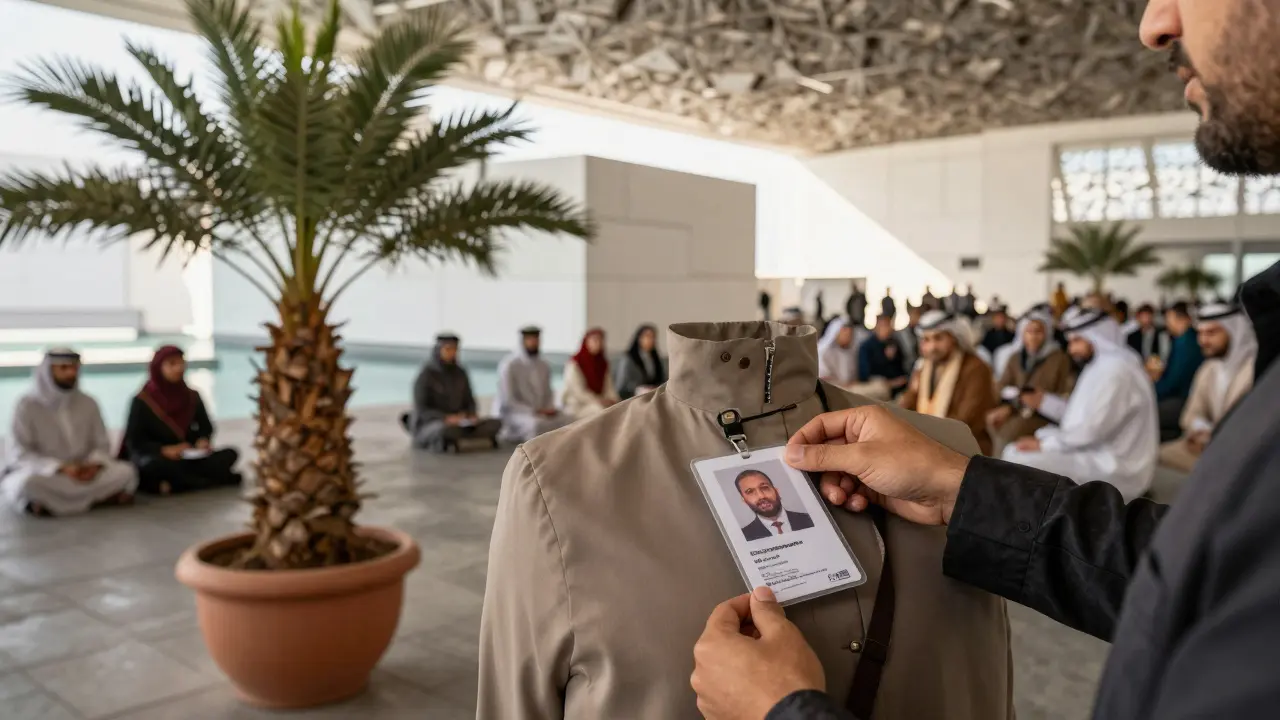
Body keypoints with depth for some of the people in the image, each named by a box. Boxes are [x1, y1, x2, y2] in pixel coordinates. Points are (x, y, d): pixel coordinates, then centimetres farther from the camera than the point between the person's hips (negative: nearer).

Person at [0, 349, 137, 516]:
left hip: (81, 473, 4)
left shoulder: (88, 403, 4)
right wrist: (62, 468, -25)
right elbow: (19, 454, -12)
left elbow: (102, 445, 7)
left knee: (126, 472, -22)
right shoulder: (28, 405, -8)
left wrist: (94, 465, -17)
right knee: (30, 482, -39)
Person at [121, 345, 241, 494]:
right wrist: (165, 450, -22)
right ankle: (215, 480, -29)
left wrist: (203, 441, -10)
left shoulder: (192, 396, 8)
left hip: (189, 458, 4)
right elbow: (134, 441, -6)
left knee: (229, 454, -19)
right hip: (157, 457, -4)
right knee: (156, 466, -40)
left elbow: (206, 427, 14)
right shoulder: (142, 401, -4)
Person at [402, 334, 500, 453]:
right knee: (447, 431, -44)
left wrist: (472, 417, -11)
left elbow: (469, 402, 11)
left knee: (495, 423, -18)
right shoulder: (425, 375, -11)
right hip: (429, 425, -6)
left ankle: (451, 440, -22)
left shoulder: (460, 373, 6)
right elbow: (421, 410, -14)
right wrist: (447, 418, -27)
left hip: (456, 424, 6)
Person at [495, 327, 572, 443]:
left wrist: (549, 409, -6)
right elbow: (507, 401, -15)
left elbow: (548, 394, 17)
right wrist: (534, 411, -19)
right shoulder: (509, 365, -10)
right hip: (512, 413, -7)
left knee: (569, 421, -15)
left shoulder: (543, 366, 11)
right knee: (536, 424, -38)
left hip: (539, 413, 7)